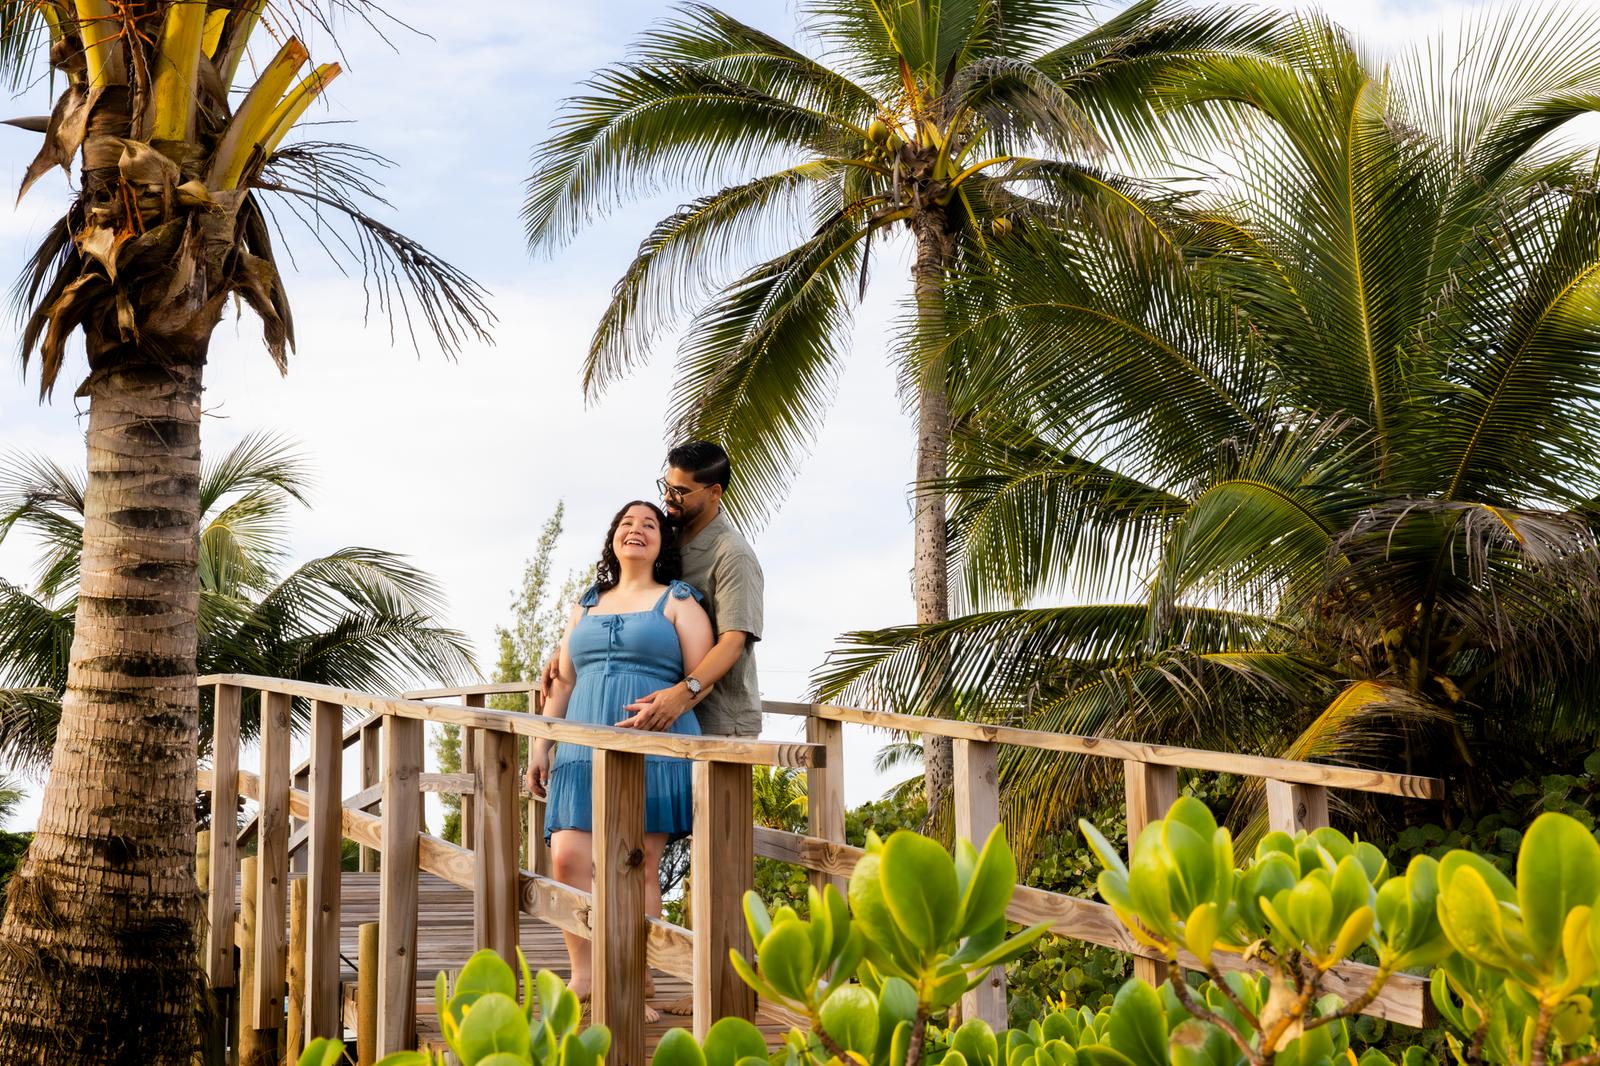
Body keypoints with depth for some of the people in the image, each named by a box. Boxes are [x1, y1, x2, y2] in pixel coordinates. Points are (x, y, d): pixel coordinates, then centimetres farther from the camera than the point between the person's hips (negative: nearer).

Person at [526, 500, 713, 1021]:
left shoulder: (677, 602, 9)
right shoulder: (587, 606, 22)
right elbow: (563, 681, 21)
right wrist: (539, 746, 15)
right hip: (585, 750, 4)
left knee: (639, 865, -6)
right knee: (569, 857, -10)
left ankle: (637, 984, 0)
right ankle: (584, 975, -1)